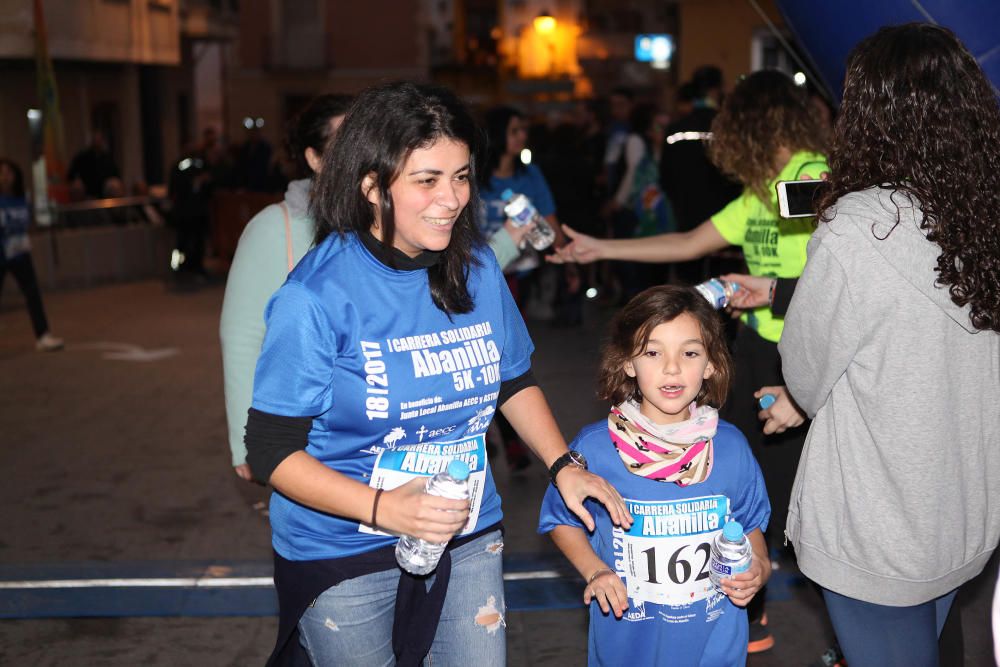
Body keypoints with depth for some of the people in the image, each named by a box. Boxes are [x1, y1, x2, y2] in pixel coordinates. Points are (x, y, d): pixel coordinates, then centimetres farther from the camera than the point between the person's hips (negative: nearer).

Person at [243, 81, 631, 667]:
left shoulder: (477, 269, -3)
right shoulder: (317, 296, -19)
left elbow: (514, 380, 13)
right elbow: (273, 452, -17)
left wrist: (563, 464, 0)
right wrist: (382, 507, -28)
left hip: (467, 538, 5)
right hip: (343, 553, -4)